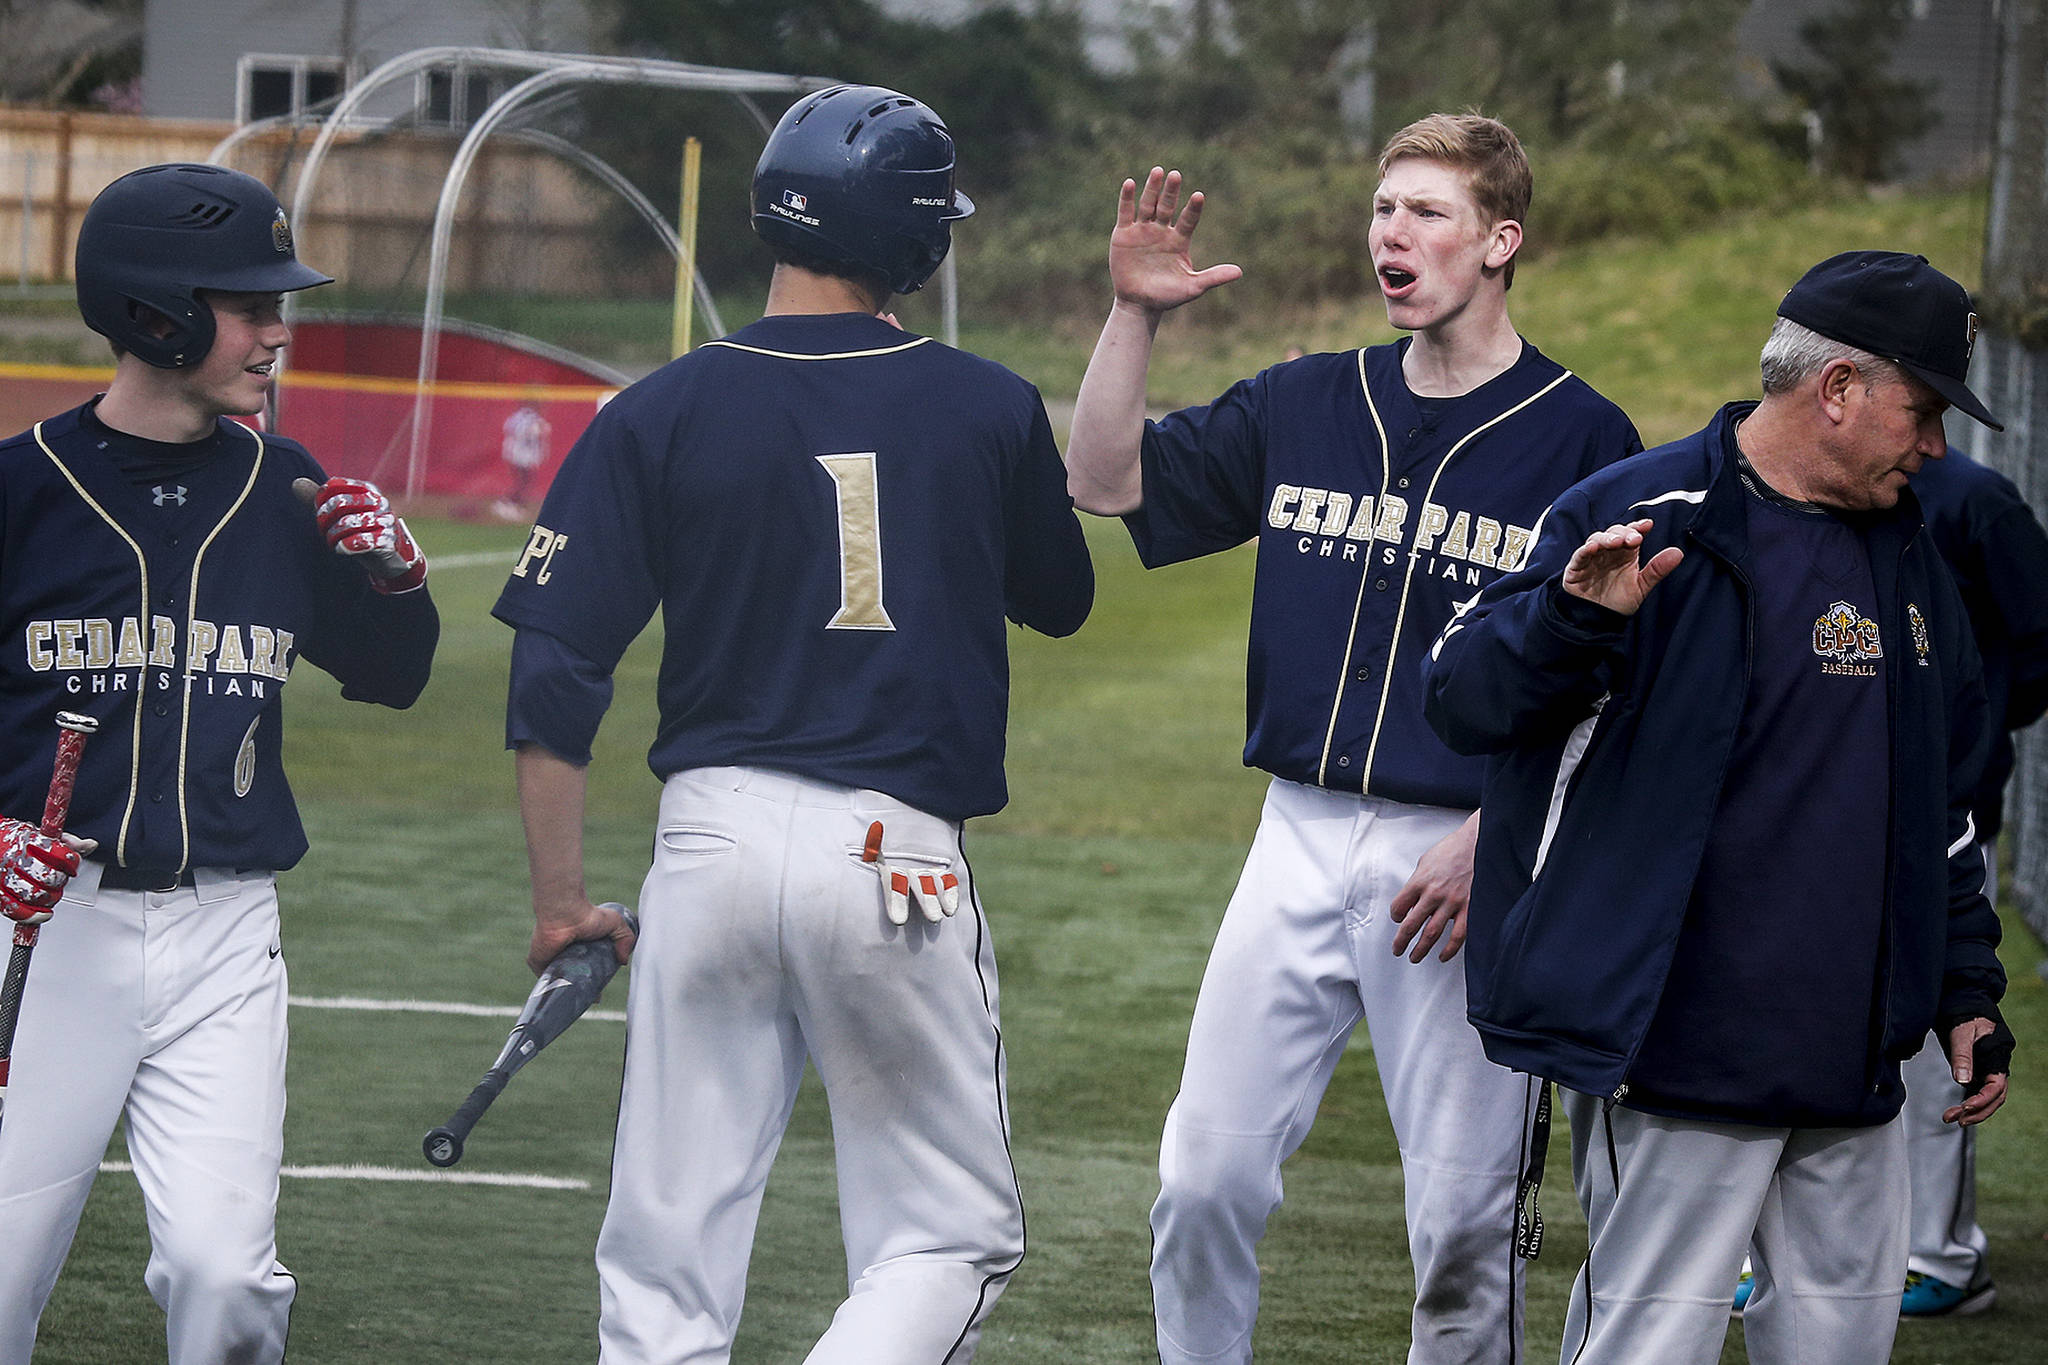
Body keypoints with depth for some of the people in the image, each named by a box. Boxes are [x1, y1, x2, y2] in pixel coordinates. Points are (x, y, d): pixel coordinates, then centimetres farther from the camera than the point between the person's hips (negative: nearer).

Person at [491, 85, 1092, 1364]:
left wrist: (561, 896, 7)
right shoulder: (990, 410, 2)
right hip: (900, 852, -1)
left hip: (714, 836, 1)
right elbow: (1061, 600, 20)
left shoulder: (659, 416, 1)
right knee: (954, 1238, 9)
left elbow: (557, 671, -2)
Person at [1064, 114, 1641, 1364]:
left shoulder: (1582, 438, -3)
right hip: (1305, 835, 4)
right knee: (1206, 1179, 1)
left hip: (1469, 854, -4)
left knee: (1464, 1217, -1)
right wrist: (1135, 315, -2)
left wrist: (1494, 839, -14)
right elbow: (1106, 483, 12)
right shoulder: (1306, 406, 11)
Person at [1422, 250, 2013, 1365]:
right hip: (1672, 1057, -7)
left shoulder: (1909, 561, 16)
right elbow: (1461, 698, -9)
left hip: (1855, 1068, 7)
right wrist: (1569, 617, -28)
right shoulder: (1639, 519, -6)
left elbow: (1942, 803, 25)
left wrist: (1967, 994, 21)